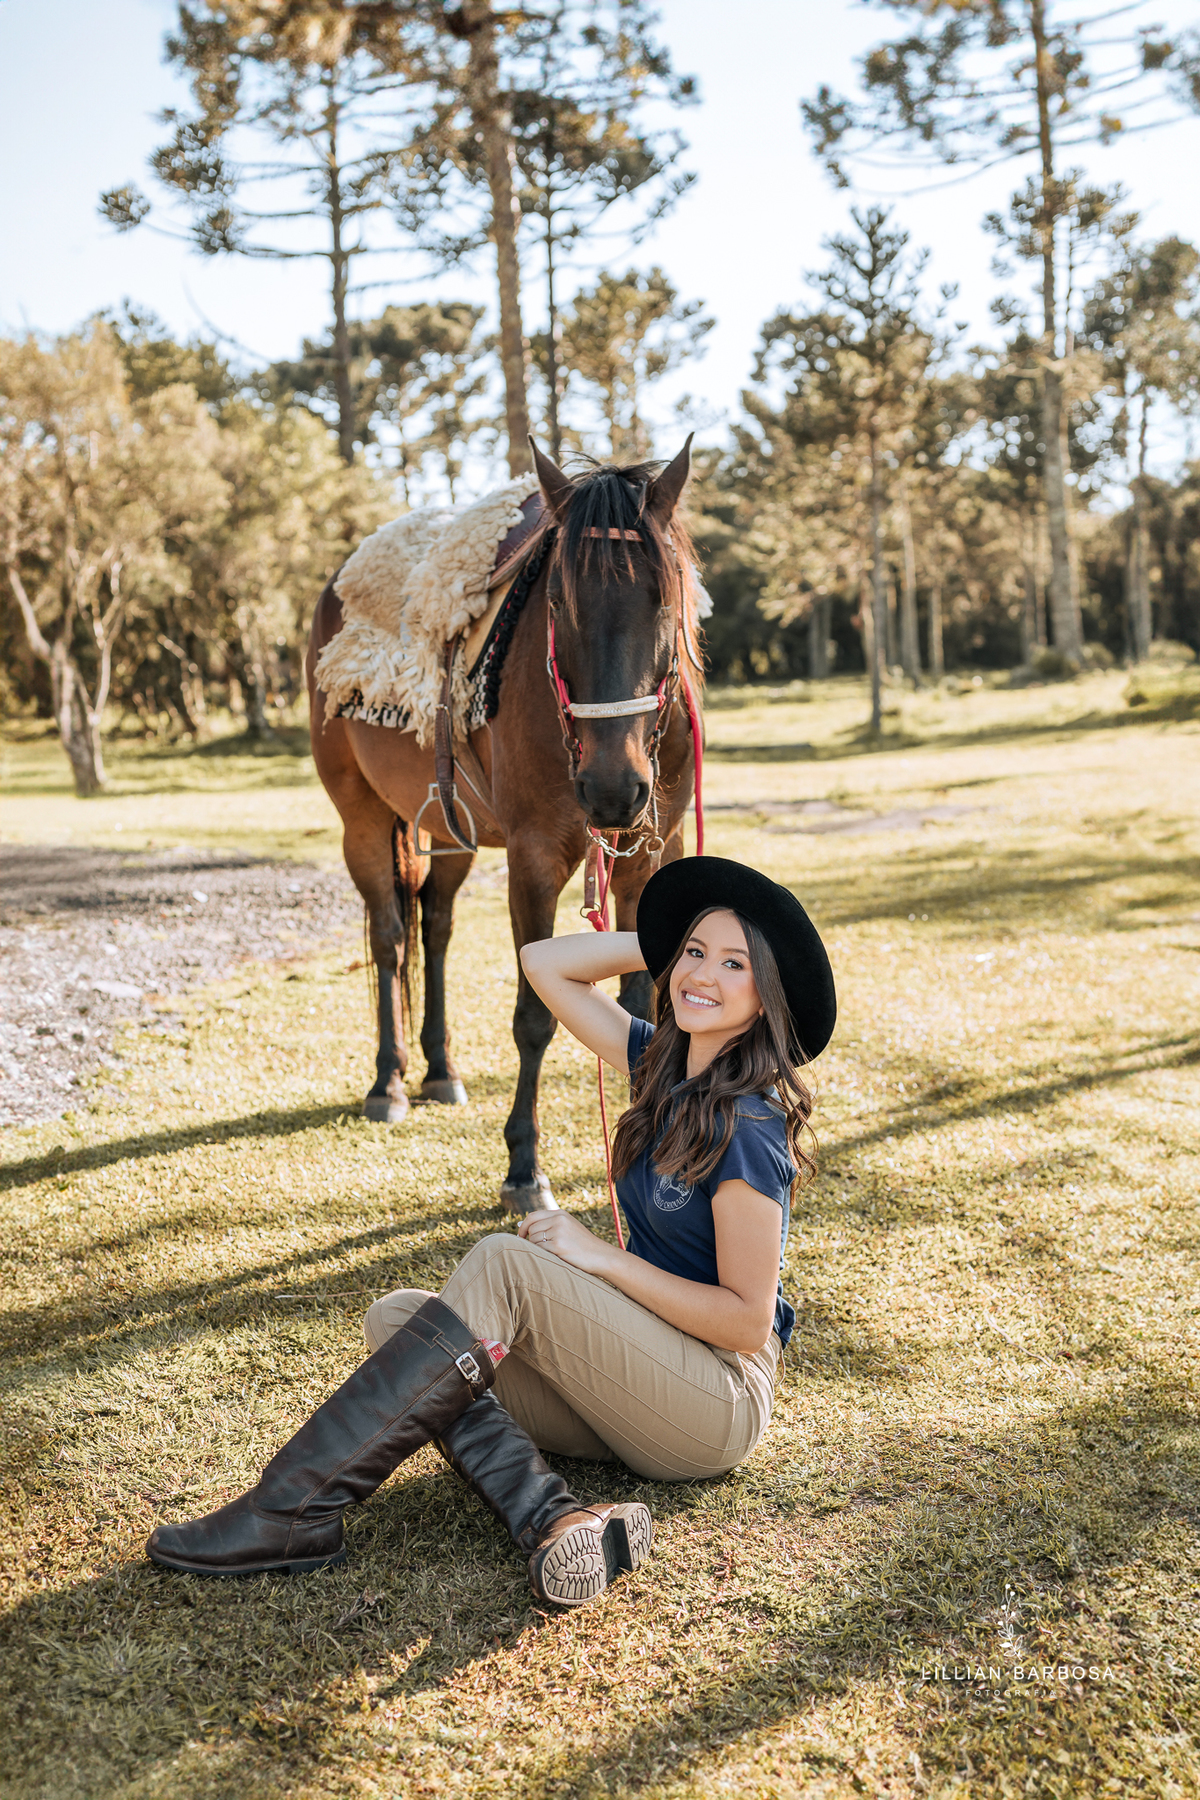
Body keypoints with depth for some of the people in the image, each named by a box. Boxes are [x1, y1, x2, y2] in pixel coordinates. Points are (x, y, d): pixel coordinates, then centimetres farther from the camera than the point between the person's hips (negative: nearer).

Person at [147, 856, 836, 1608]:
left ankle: (298, 1510, -26)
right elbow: (544, 963, 11)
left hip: (720, 1402, -8)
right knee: (396, 1318, -7)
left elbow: (748, 1322, -19)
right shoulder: (665, 1066, 6)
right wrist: (665, 941, 2)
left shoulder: (746, 1128, -18)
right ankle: (551, 1518, -29)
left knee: (503, 1265, -27)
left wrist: (600, 1257, -17)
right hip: (638, 1392, 8)